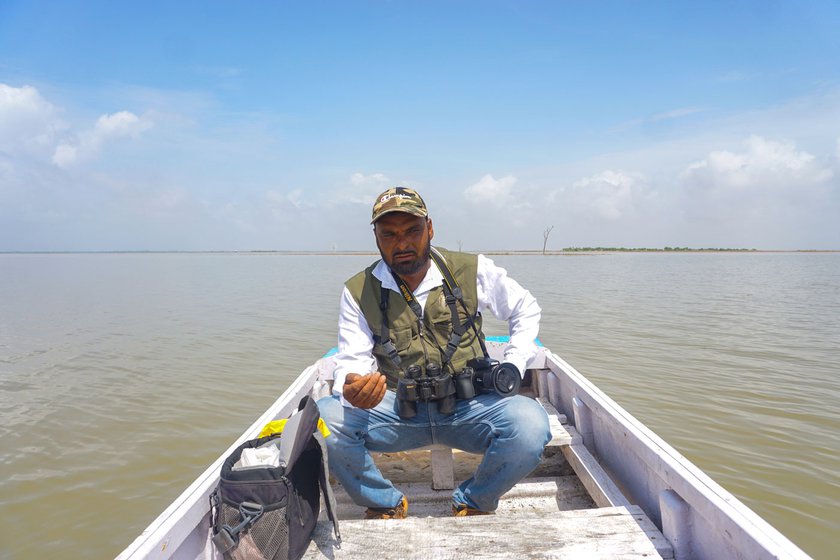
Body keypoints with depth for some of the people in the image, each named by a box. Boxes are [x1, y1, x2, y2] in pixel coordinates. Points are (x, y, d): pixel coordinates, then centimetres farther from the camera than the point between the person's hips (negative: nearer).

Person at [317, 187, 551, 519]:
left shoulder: (472, 271, -3)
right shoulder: (358, 292, -1)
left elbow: (526, 310, 11)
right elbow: (352, 361, -5)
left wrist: (514, 365, -3)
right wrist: (352, 390, -29)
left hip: (467, 406, 0)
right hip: (397, 410, 1)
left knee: (530, 425, -30)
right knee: (322, 419, -25)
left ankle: (473, 503, 4)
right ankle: (385, 505, 4)